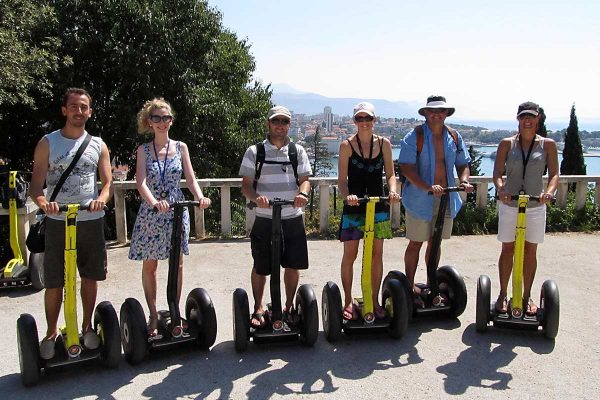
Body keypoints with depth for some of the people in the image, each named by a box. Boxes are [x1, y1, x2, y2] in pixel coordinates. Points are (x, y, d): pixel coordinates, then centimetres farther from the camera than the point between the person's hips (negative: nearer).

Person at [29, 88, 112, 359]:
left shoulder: (98, 145, 9)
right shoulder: (48, 143, 4)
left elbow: (108, 183, 4)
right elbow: (36, 184, -2)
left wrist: (101, 199, -18)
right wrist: (42, 202, -24)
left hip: (91, 221, 2)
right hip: (57, 222, -1)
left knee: (90, 276, 9)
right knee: (54, 282, 3)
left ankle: (87, 326, 27)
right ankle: (51, 333, 20)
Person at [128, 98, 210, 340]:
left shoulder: (180, 147, 4)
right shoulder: (144, 150, 0)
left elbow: (190, 179, 0)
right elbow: (141, 182, -13)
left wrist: (200, 197, -20)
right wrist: (154, 202, -32)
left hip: (177, 210, 1)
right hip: (151, 212, -1)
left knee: (177, 264, 7)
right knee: (149, 265, 6)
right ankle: (153, 315, 19)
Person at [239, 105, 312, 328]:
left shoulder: (298, 151, 9)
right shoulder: (254, 152, 2)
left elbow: (304, 179, 6)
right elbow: (246, 184, 0)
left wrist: (302, 193, -16)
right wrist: (256, 197, -21)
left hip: (293, 218, 2)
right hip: (265, 219, -2)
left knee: (293, 266, 8)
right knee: (260, 268, 7)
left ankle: (289, 307, 29)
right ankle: (258, 308, 27)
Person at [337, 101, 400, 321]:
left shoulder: (384, 143, 3)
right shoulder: (347, 145, -4)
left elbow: (390, 174, 6)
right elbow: (342, 179, -6)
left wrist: (393, 190, -14)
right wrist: (347, 195, -25)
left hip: (378, 205, 2)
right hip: (354, 206, -2)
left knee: (377, 254, 8)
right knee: (350, 254, 2)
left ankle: (375, 300, 22)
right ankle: (348, 301, 17)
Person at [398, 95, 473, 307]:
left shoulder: (454, 137, 8)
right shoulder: (414, 136, -9)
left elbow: (463, 164, 15)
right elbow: (407, 168, -16)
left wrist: (464, 180, -7)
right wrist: (428, 188, -27)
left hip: (446, 198, 5)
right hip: (420, 199, -5)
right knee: (416, 242, 4)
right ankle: (410, 286, 17)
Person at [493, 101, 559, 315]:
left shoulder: (548, 145, 1)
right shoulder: (507, 143, 0)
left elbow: (554, 174, -3)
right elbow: (497, 173, -7)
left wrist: (549, 191, -24)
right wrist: (500, 188, -28)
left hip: (536, 206, 1)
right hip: (509, 204, -1)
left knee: (530, 251, 9)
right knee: (507, 249, 7)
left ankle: (527, 296, 23)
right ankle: (503, 295, 19)